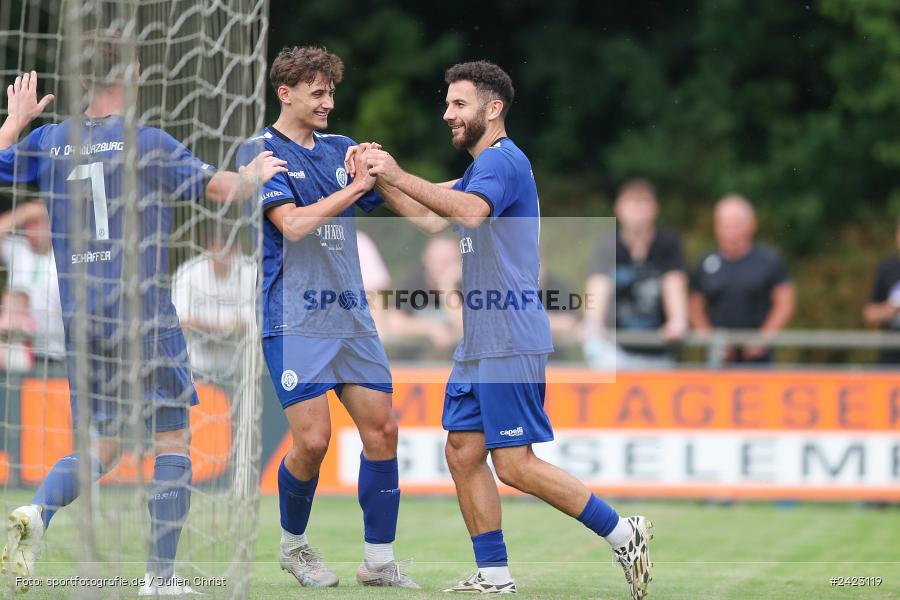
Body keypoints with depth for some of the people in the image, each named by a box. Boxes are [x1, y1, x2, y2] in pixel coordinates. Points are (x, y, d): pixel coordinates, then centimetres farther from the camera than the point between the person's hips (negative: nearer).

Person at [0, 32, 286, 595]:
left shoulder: (48, 141, 4)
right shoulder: (149, 144, -7)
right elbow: (223, 188, 0)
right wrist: (257, 174, 21)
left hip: (80, 315, 5)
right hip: (144, 313, -5)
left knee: (100, 446, 14)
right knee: (173, 438, 6)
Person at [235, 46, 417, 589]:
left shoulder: (340, 149, 13)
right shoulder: (260, 152, -5)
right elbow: (293, 223, -18)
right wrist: (356, 186, -16)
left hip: (350, 315, 6)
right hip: (294, 318, -6)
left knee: (382, 429, 0)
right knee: (313, 440, -11)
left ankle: (380, 561, 8)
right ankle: (293, 545, 14)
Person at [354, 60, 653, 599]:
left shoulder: (503, 160, -12)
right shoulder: (482, 167, 21)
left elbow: (470, 211, -32)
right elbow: (431, 218, 29)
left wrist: (399, 175, -30)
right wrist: (380, 178, 16)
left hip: (510, 344, -10)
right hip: (478, 345, 10)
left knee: (516, 465, -11)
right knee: (464, 452, 7)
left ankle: (623, 534, -2)